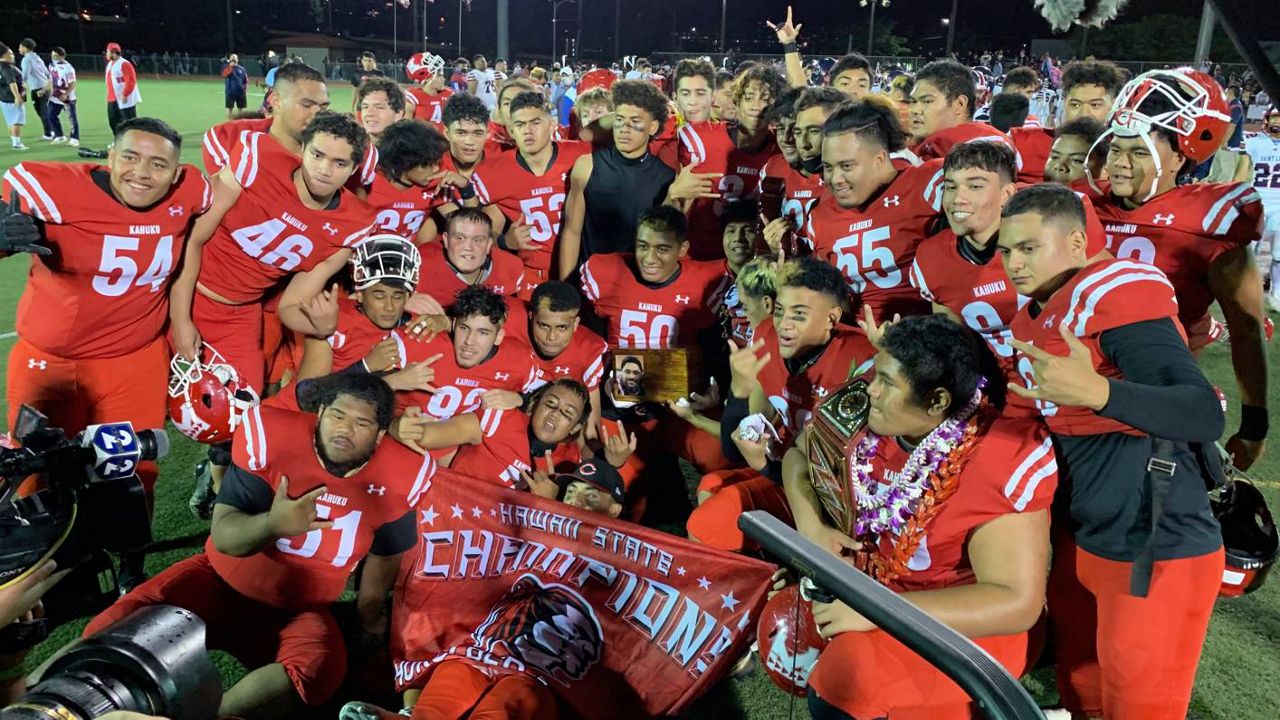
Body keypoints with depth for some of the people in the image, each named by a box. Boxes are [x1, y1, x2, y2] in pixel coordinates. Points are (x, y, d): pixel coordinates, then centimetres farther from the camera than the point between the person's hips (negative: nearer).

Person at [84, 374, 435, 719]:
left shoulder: (400, 477, -16)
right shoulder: (271, 435, -20)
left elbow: (385, 555, 3)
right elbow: (223, 535, -18)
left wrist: (369, 618, 16)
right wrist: (272, 524, -40)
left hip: (298, 611, 0)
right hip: (220, 581, 1)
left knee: (320, 668, -33)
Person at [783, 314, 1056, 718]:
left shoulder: (999, 464, -25)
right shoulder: (870, 421, -10)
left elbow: (1018, 602, -28)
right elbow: (799, 452, 8)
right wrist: (811, 527, -12)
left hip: (964, 624, -7)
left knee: (843, 678, -27)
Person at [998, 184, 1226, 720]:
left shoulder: (1115, 295, -18)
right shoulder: (1035, 317, 8)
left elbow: (1206, 416, -29)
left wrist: (1096, 391, -45)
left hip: (1155, 551, -8)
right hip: (1079, 539, 8)